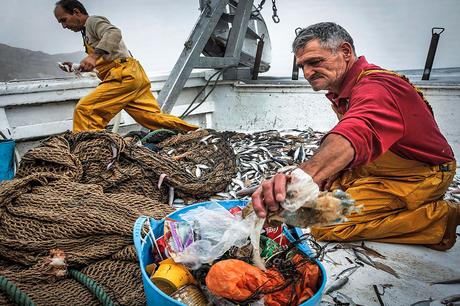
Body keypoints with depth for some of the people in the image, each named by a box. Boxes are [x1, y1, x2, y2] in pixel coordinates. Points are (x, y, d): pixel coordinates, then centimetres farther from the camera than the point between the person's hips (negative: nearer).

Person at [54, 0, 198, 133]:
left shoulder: (93, 21, 2)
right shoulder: (88, 32, 33)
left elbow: (114, 33, -21)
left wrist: (93, 56, -32)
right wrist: (76, 67, 27)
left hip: (125, 75, -10)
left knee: (85, 110, -14)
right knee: (154, 117, 2)